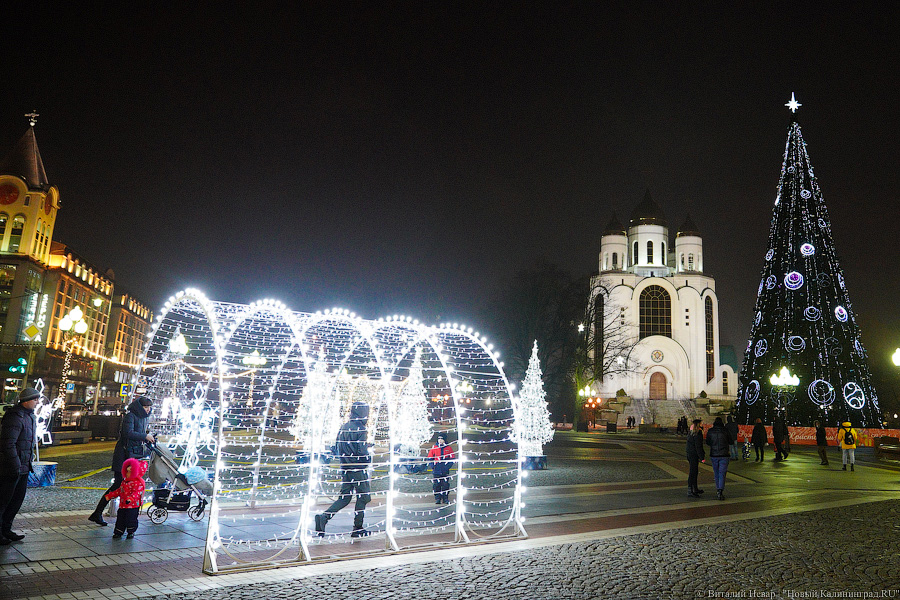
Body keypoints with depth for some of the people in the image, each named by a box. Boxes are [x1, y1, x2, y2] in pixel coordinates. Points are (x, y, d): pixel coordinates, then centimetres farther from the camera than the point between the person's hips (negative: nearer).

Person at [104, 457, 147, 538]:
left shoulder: (138, 483, -15)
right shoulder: (125, 481, 14)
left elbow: (136, 493, -26)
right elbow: (119, 491, 24)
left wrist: (130, 499, -42)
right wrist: (109, 495, 23)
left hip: (133, 506, -8)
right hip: (122, 505, 8)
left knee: (130, 519, -3)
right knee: (120, 519, 13)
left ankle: (131, 532, 16)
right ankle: (118, 532, 27)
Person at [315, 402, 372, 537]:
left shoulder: (343, 428, 8)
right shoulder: (360, 429, -16)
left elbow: (338, 448, 14)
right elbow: (362, 452, -19)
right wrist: (369, 457, 0)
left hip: (345, 469, 7)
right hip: (358, 470, -7)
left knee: (344, 498, 13)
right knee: (362, 497, 8)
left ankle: (324, 516, -5)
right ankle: (357, 529, 13)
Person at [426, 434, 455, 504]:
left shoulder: (448, 448, 6)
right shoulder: (434, 447, 7)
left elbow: (452, 458, 7)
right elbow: (430, 457, 11)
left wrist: (448, 465, -6)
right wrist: (432, 465, -2)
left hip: (445, 470, 0)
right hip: (436, 470, 1)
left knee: (445, 484, -1)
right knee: (436, 485, -1)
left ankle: (445, 499, 7)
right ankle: (437, 499, 7)